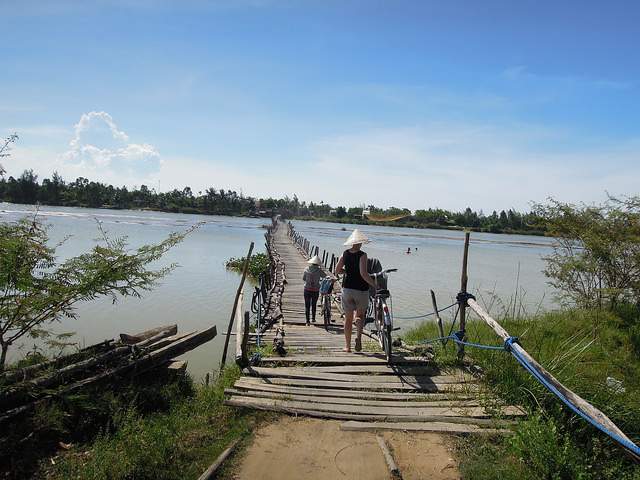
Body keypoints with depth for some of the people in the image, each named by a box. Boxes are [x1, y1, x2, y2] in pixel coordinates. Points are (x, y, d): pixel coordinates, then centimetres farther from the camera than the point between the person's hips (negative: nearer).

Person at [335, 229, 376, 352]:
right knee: (360, 315, 15)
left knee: (348, 318, 12)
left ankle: (348, 346, 16)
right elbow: (363, 274, -21)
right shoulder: (362, 255, -11)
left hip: (347, 288, 3)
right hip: (361, 290, -3)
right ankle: (358, 336, -11)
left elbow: (337, 271, 6)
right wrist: (375, 284, -12)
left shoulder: (345, 254, 2)